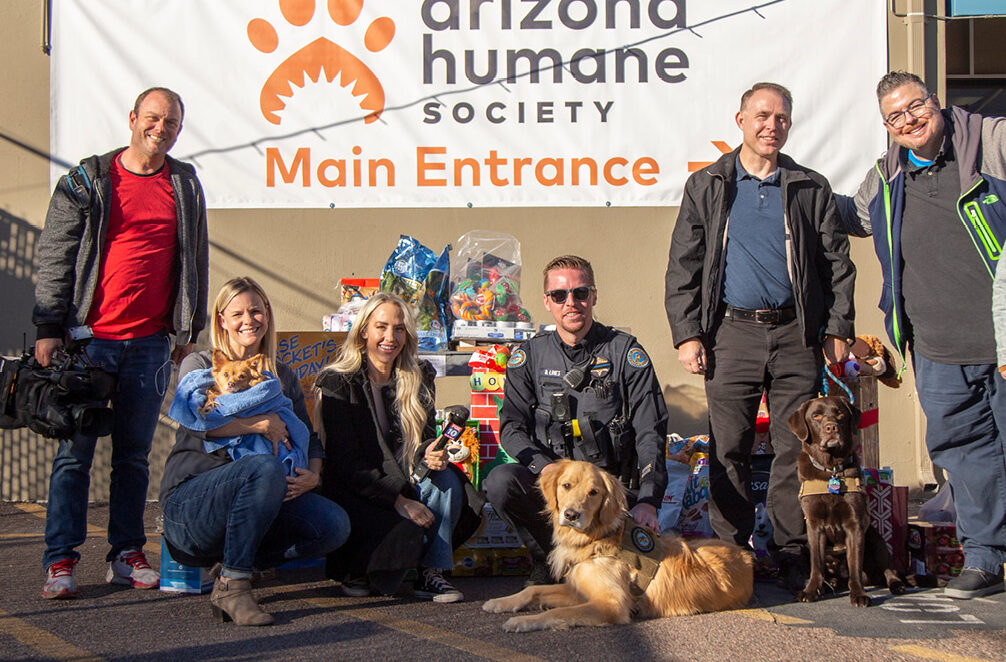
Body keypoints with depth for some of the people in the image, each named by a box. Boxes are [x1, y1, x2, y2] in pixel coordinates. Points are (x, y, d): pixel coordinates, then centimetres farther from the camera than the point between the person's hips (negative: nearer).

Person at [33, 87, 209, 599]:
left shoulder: (185, 186, 11)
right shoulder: (87, 181, 2)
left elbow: (195, 262, 17)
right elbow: (55, 259, 0)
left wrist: (190, 327, 14)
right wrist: (48, 329, -5)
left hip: (151, 341, 3)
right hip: (88, 336, -3)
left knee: (134, 451, 8)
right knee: (75, 450, -2)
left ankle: (126, 554, 16)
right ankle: (60, 561, 3)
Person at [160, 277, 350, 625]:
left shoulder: (283, 375, 20)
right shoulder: (199, 365, 5)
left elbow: (309, 438, 13)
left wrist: (313, 475, -9)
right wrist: (263, 423, -17)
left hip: (258, 504, 5)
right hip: (190, 501, -5)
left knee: (335, 525, -21)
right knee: (266, 467, -37)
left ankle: (236, 562, -5)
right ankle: (231, 585, -26)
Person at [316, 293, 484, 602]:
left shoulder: (419, 377, 5)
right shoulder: (338, 382, -10)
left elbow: (426, 437, 7)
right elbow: (346, 461, -16)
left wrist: (433, 453, -21)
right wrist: (399, 500, -25)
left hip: (404, 481, 5)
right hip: (352, 491, -5)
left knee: (447, 480, -26)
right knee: (405, 530, -31)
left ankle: (431, 572, -17)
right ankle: (354, 571, 0)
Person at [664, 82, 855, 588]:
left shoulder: (811, 189, 13)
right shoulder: (706, 187, 11)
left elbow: (837, 263, 12)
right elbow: (682, 267, 8)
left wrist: (838, 329, 4)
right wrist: (686, 333, -1)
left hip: (795, 334, 0)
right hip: (732, 332, 0)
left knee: (796, 449, -1)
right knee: (728, 451, -1)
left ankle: (794, 557, 7)